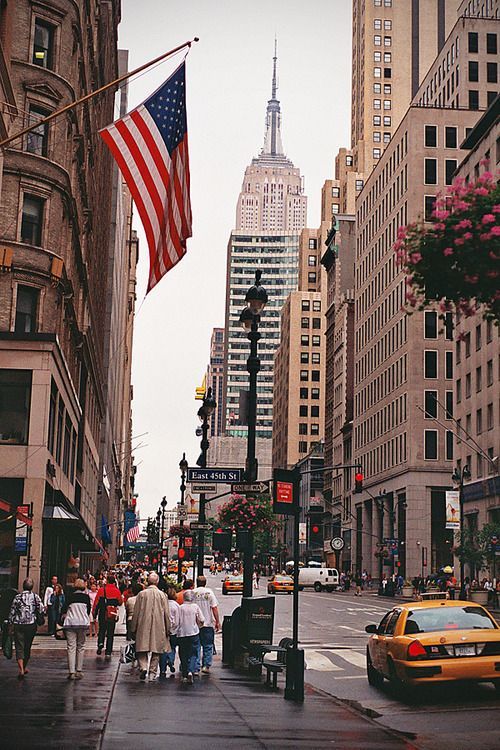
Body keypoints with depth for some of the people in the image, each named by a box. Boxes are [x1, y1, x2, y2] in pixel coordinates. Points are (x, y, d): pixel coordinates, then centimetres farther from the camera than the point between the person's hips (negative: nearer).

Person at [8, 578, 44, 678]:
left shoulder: (17, 597, -4)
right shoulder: (35, 597, -3)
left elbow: (12, 612, -2)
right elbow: (42, 610, -9)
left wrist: (10, 624, 6)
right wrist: (44, 609, 13)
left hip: (19, 625, -1)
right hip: (31, 625, 2)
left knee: (19, 647, -1)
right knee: (27, 647, 18)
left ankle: (21, 669, -16)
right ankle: (25, 667, 31)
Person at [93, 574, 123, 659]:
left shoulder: (101, 590, -6)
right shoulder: (117, 591, -6)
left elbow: (96, 602, -3)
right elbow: (120, 602, 4)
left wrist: (94, 612, 6)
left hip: (102, 614, 0)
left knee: (101, 630, 17)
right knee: (110, 633, 7)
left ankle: (100, 643, -10)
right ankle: (108, 652, 6)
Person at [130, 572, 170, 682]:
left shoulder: (141, 594, -4)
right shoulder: (162, 595, -3)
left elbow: (136, 613, 0)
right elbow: (166, 614, 1)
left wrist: (133, 628, 9)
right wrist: (167, 629, 11)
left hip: (143, 626, 0)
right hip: (158, 627, 1)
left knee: (141, 650, 7)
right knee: (156, 650, 10)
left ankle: (143, 667, -14)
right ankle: (153, 672, 10)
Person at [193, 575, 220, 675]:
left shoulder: (192, 593, 0)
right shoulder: (209, 592, -3)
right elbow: (214, 608, -5)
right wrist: (217, 622, 2)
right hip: (208, 624, -1)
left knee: (196, 647, 6)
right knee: (208, 646, 11)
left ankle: (196, 669, 5)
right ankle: (206, 666, 4)